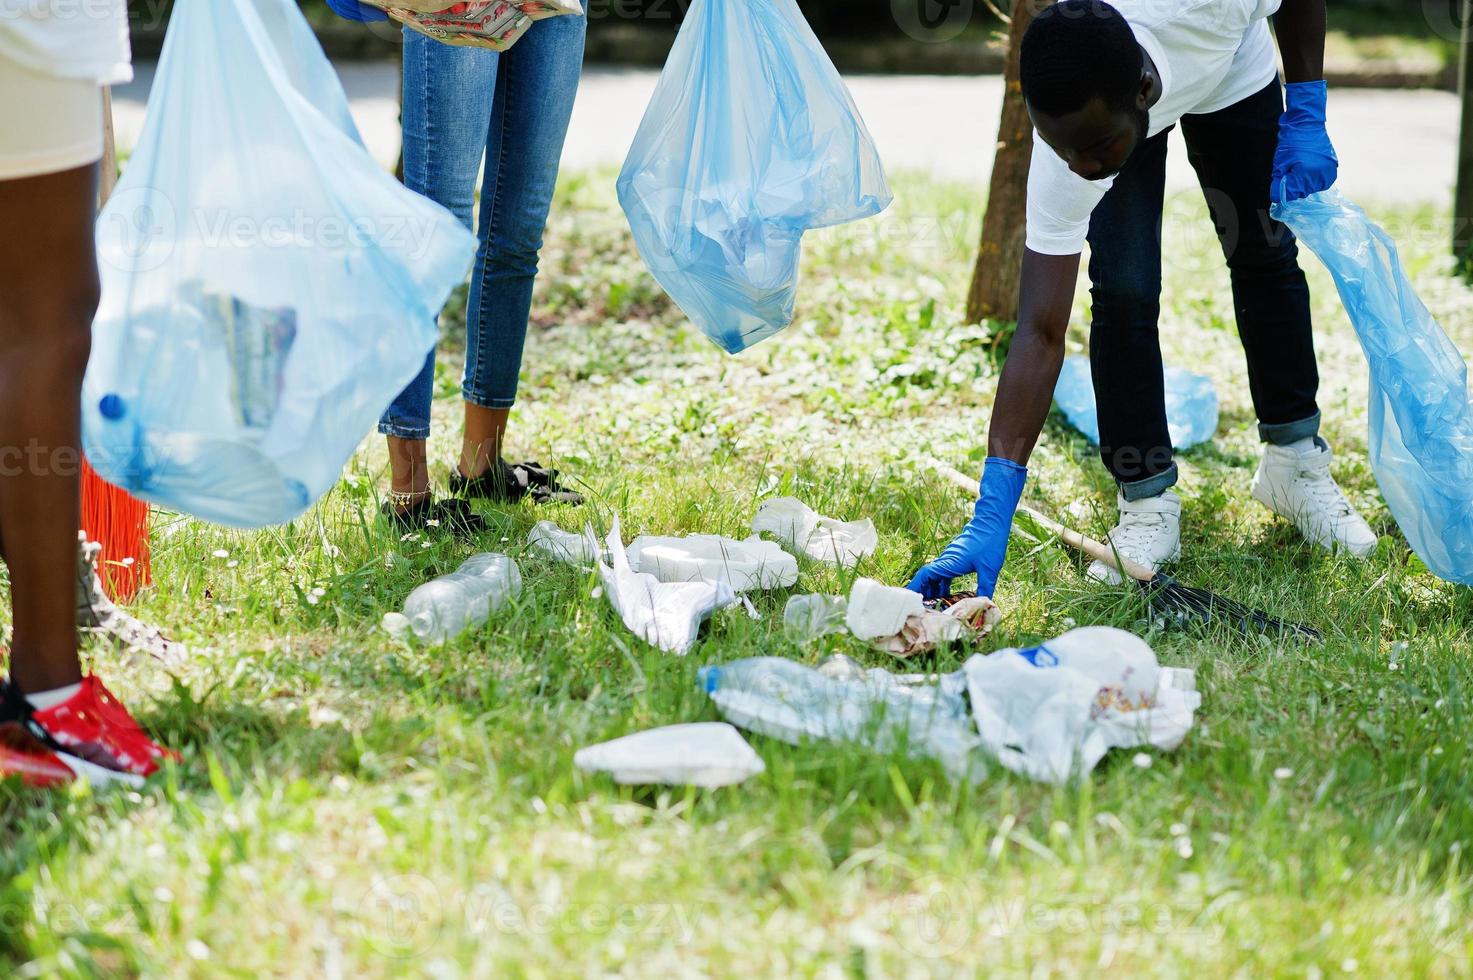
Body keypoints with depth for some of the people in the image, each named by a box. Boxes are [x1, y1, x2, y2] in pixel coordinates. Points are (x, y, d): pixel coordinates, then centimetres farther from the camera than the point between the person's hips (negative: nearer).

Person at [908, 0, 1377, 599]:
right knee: (1123, 289, -17)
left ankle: (1296, 465, 26)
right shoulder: (1065, 150, -41)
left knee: (1267, 255, 8)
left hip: (1230, 71, 2)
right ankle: (1147, 505, -2)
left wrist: (1308, 113, -23)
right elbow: (1040, 333, -40)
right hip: (1105, 101, -2)